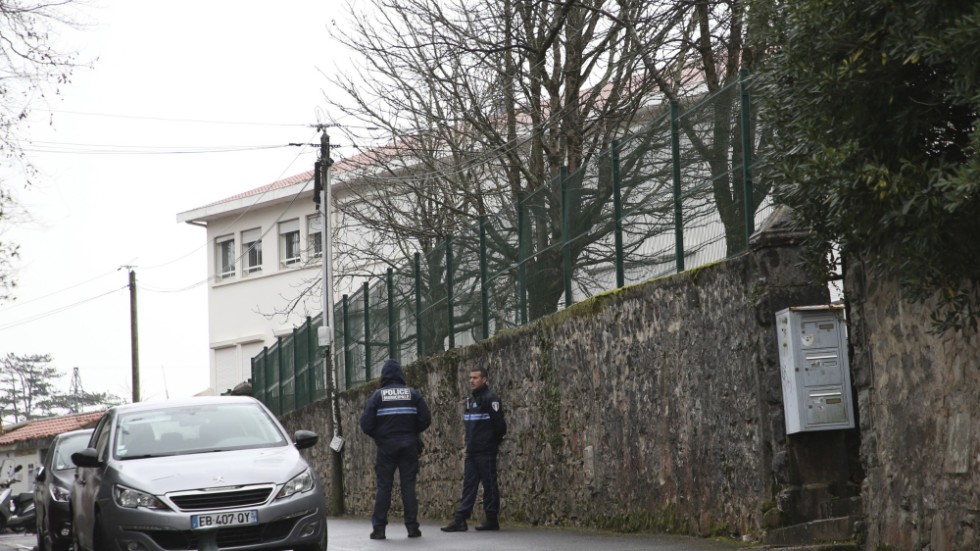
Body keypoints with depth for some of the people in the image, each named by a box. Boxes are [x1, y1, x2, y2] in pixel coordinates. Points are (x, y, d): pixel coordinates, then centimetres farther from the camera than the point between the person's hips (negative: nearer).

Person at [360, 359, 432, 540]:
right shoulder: (412, 394, 2)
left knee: (384, 486, 3)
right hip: (409, 446, 1)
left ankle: (379, 528, 0)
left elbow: (366, 423, -7)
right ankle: (412, 526, 0)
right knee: (409, 485, 4)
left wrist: (377, 435, 12)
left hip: (386, 445, -1)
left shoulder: (378, 395, -1)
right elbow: (426, 419, -2)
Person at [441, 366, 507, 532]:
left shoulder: (490, 398, -11)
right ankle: (460, 520, 2)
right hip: (471, 450, 8)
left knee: (489, 484, -1)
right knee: (468, 484, 5)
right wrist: (470, 441, 16)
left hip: (486, 451, -8)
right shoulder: (470, 399, 16)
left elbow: (499, 424, -14)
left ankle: (492, 519, 4)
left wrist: (495, 441, -4)